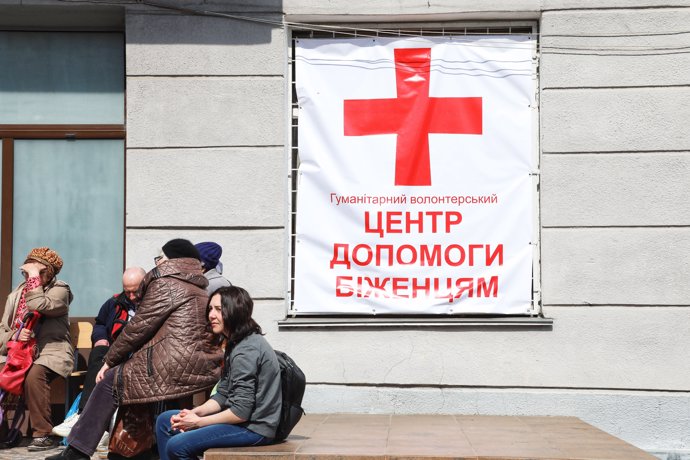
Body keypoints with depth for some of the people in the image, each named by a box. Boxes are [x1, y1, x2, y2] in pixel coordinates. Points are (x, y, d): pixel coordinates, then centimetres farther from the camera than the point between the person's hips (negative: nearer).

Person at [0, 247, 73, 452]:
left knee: (34, 375, -36)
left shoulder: (59, 290, 2)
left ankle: (44, 434, -26)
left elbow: (37, 306, -18)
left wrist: (34, 278, -9)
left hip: (51, 352, -5)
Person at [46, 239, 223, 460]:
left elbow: (138, 327, -3)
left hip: (176, 369, -9)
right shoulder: (201, 290, 22)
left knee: (110, 381, 5)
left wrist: (110, 360, 8)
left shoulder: (165, 283, -3)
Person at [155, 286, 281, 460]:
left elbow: (240, 412, -23)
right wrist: (195, 412, -5)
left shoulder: (246, 351, -20)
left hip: (254, 428, -11)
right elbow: (222, 395, 13)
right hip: (238, 418, 11)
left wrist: (198, 422, -13)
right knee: (165, 421, 11)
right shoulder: (235, 344, 13)